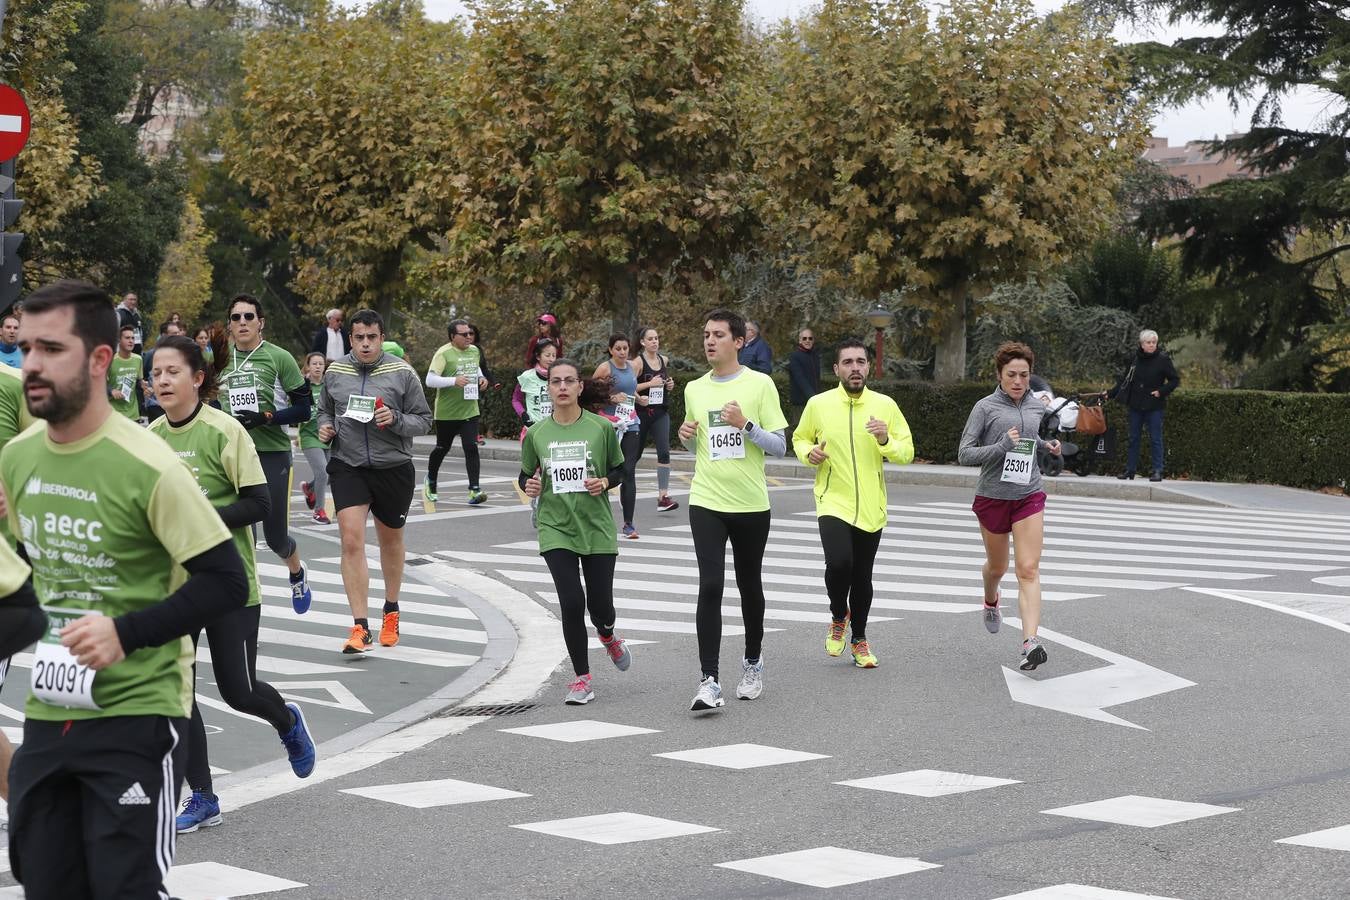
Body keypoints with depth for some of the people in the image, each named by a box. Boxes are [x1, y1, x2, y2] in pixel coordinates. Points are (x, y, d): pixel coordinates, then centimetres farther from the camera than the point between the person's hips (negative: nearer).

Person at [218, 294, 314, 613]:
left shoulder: (278, 357, -5)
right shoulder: (222, 360, 7)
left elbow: (304, 408, -6)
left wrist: (266, 417, -18)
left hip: (272, 454, -3)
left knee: (275, 536, 5)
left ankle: (296, 571, 38)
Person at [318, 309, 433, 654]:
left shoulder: (402, 373, -5)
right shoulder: (335, 372, 3)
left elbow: (424, 420, -2)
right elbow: (325, 409, 19)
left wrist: (395, 419, -20)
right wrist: (325, 426, -2)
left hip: (393, 468, 0)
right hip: (347, 467, 1)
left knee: (390, 539, 17)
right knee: (351, 541, -13)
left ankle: (391, 610, 39)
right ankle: (360, 627, -13)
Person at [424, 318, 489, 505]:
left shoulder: (474, 351, 7)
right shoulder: (444, 353, -12)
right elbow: (430, 380, -18)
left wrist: (481, 377, 7)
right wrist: (454, 381, -29)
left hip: (470, 411, 4)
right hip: (447, 412, -4)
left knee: (471, 447, -10)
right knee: (442, 448, 11)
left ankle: (475, 490, -13)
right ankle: (431, 481, 36)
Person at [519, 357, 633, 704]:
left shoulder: (601, 428, -3)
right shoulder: (536, 434, 0)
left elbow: (619, 468, 8)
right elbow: (525, 476, 12)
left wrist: (605, 482, -12)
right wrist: (529, 486, -10)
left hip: (597, 529, 0)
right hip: (556, 530, 0)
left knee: (600, 605, 2)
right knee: (571, 602, -10)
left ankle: (608, 637, 42)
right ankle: (581, 677, 7)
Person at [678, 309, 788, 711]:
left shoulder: (760, 384, -4)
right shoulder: (694, 390, 8)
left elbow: (779, 447, -4)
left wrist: (745, 424, -18)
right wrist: (687, 435, 0)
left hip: (751, 504, -1)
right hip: (706, 502, 1)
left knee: (749, 586, 12)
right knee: (710, 586, -12)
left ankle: (753, 663, 33)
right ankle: (709, 681, -15)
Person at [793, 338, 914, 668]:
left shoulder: (885, 405, 0)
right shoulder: (818, 404, -2)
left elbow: (907, 453, 3)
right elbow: (799, 438, 14)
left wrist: (886, 441, -17)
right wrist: (808, 453, -7)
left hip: (871, 507, 2)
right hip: (833, 502, -2)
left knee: (862, 577, 10)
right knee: (838, 563, -23)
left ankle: (859, 639, 30)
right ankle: (839, 616, 8)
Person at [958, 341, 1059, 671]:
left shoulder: (1038, 407, 5)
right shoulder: (985, 408, -7)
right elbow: (965, 453, -11)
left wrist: (1048, 446, 2)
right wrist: (1001, 447, -24)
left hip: (1029, 496, 1)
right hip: (993, 496, -1)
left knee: (1029, 569, -12)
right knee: (997, 566, 19)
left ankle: (1030, 641, -21)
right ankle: (991, 600, 54)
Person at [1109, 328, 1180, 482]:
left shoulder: (1162, 359, -6)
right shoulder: (1135, 359, 5)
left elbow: (1175, 380, -1)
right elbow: (1125, 380, 15)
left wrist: (1161, 392, -12)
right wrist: (1111, 393, 12)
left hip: (1154, 406, -4)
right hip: (1136, 406, 4)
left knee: (1155, 439, -3)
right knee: (1133, 438, 9)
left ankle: (1157, 471, 0)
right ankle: (1130, 469, 16)